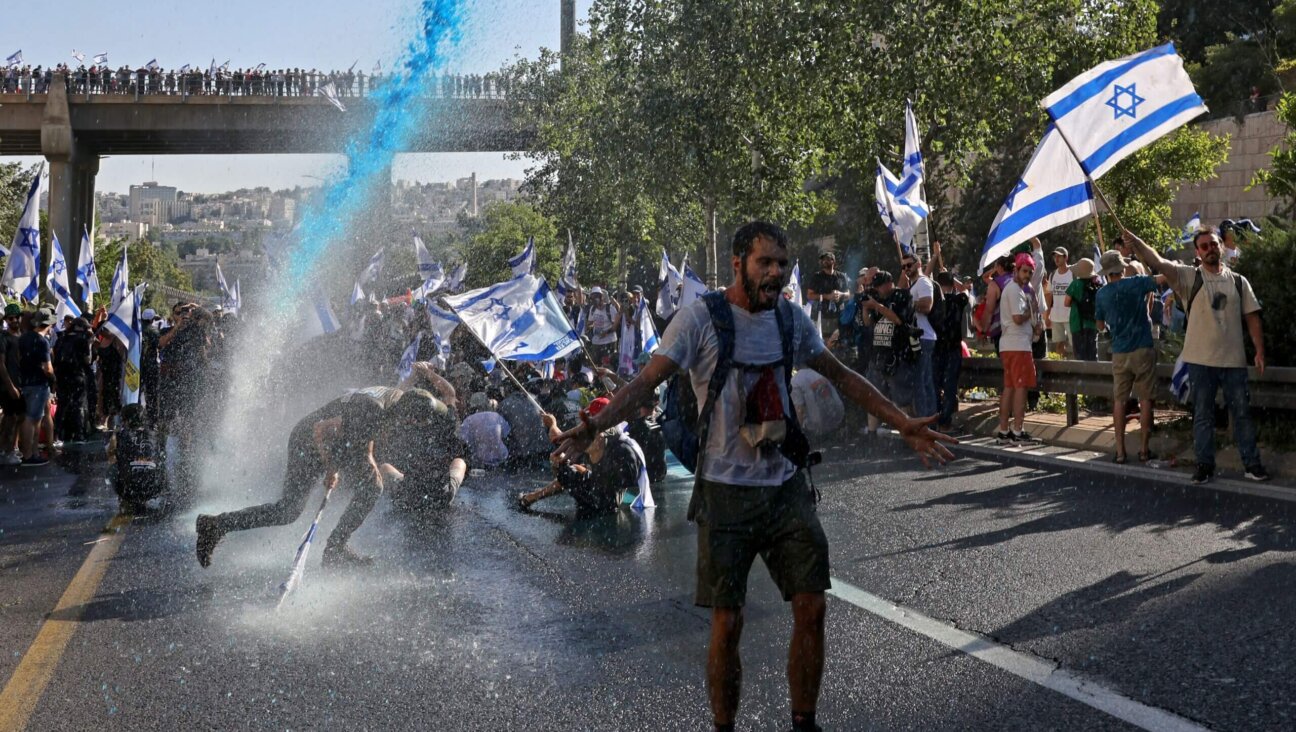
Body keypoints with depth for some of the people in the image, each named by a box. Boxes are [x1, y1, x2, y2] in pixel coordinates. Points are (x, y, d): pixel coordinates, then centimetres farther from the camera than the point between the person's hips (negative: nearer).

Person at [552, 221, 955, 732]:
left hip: (786, 485, 5)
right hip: (726, 492, -4)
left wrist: (903, 424, 14)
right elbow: (647, 381, -16)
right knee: (727, 624, -2)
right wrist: (592, 427, -32)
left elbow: (841, 377, 18)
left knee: (811, 609, 1)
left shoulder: (791, 319, 6)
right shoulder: (700, 318, -10)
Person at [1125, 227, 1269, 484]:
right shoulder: (1189, 277, -2)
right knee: (1202, 415, 7)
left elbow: (1252, 318, 7)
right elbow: (1157, 263, -16)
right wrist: (1134, 241, -30)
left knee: (1242, 413, 8)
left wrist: (1260, 351, 0)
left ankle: (1252, 463, 17)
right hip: (1200, 361, -1)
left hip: (1234, 360, 1)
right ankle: (1204, 464, 16)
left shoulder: (1238, 282, 5)